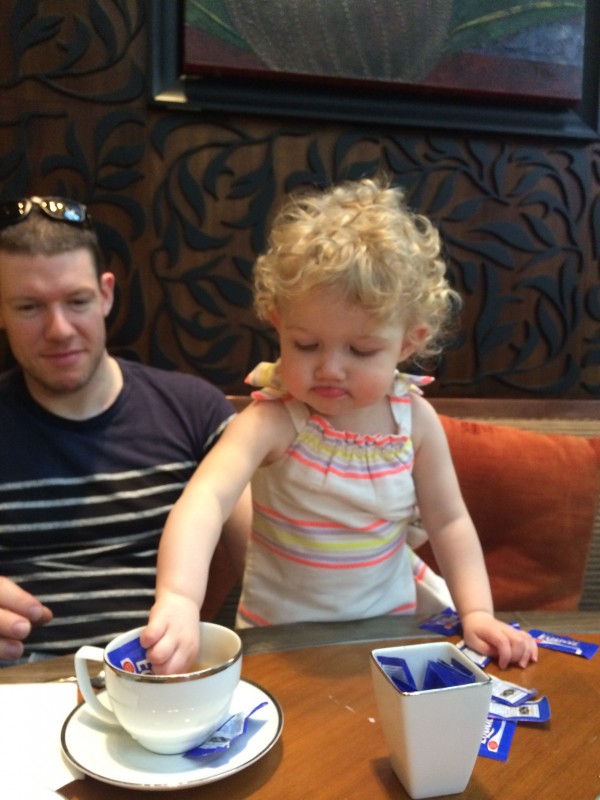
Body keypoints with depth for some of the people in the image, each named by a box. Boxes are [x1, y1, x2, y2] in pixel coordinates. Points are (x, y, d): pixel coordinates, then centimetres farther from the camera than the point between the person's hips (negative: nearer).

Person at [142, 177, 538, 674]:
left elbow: (448, 520, 0)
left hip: (387, 628, 3)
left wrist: (477, 613, -10)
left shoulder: (415, 418, -10)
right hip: (279, 634, -2)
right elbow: (205, 499, -38)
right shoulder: (273, 422, -22)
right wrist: (178, 600, -54)